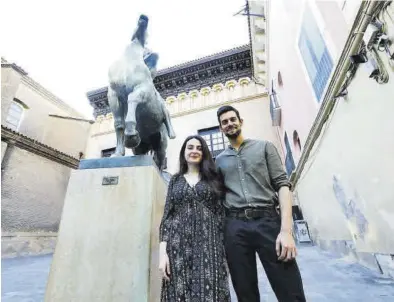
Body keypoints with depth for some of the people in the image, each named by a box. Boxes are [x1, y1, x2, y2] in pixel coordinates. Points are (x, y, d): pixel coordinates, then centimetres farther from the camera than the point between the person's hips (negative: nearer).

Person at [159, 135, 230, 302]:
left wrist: (225, 248, -3)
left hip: (209, 244, 0)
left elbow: (221, 214, 6)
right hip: (179, 245, 1)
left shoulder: (213, 178, 9)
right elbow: (167, 215, 6)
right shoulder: (175, 180, 11)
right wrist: (163, 251, -3)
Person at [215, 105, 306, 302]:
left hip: (268, 220, -1)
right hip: (234, 227, 2)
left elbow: (282, 184, 1)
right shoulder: (219, 160, 17)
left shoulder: (264, 147, 11)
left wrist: (286, 229, -11)